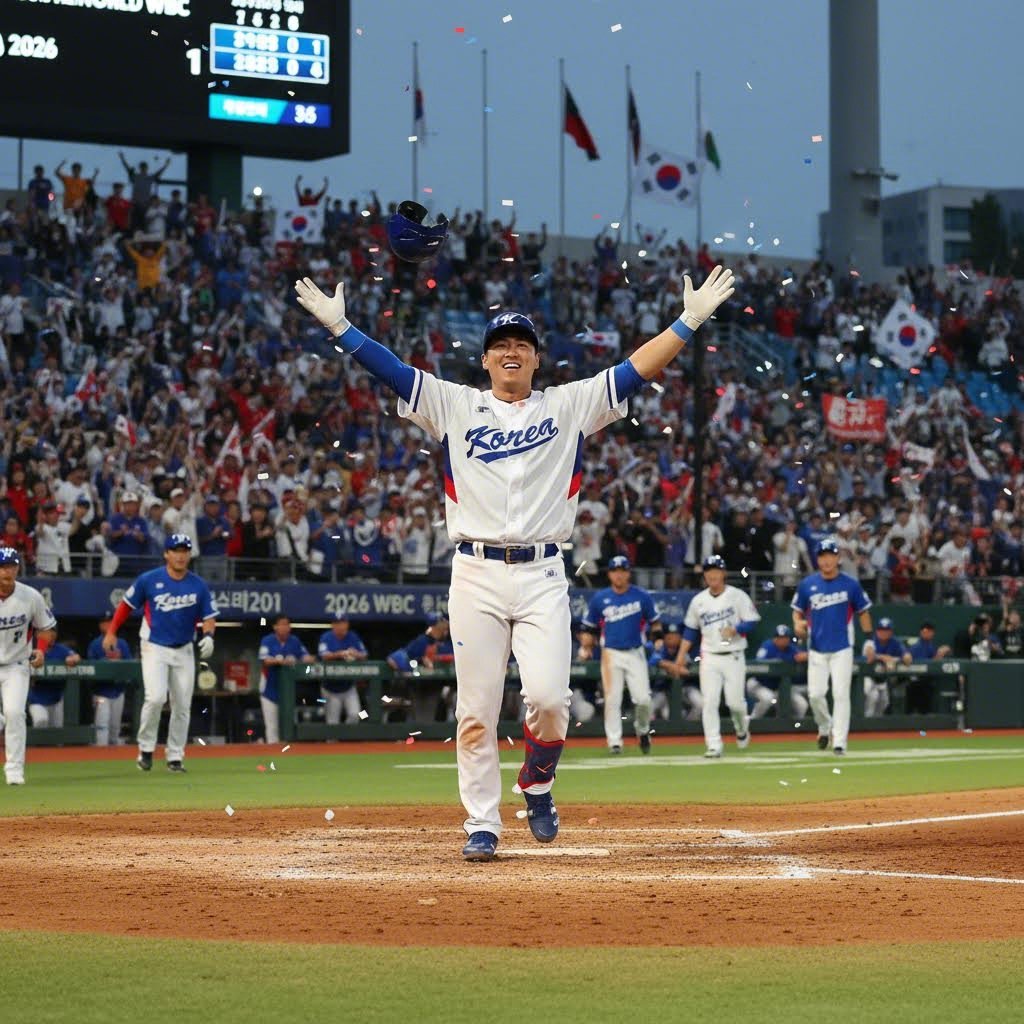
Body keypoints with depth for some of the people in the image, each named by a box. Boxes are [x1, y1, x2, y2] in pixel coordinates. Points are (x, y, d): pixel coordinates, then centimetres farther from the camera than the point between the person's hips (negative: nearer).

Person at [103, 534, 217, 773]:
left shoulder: (198, 586, -1)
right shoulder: (149, 580, -7)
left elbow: (209, 617, 4)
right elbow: (127, 604, 5)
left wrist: (208, 635, -16)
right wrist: (111, 632, 4)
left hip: (184, 651, 3)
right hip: (155, 648, -3)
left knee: (182, 706, 4)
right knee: (155, 697, -20)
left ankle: (175, 757, 16)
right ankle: (146, 748, -3)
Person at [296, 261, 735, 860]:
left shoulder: (570, 406, 11)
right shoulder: (456, 406, 11)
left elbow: (636, 371, 4)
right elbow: (391, 369, 4)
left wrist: (690, 320, -4)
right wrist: (338, 326, -6)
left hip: (543, 575, 0)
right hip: (476, 574, 0)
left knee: (549, 697, -13)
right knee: (476, 710, 0)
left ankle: (538, 783, 16)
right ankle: (483, 825, 9)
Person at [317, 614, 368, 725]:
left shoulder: (353, 637, 1)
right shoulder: (326, 637, -8)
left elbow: (364, 656, -2)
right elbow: (324, 655, -23)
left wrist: (356, 654, -26)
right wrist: (340, 654, -41)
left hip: (348, 686, 2)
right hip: (332, 687, -2)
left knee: (354, 714, -13)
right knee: (332, 722, 2)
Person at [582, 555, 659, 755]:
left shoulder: (642, 596, 2)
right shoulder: (600, 598, 3)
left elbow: (654, 621, 8)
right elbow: (589, 626, 11)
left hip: (635, 653, 0)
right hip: (611, 654, 0)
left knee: (643, 698, -7)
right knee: (612, 699, -5)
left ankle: (642, 731, 20)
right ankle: (614, 741, 1)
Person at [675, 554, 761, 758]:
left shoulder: (737, 596, -2)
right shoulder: (698, 600, 8)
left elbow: (752, 621, -6)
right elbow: (690, 629, 16)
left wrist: (734, 629, -23)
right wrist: (682, 653, 10)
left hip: (734, 657, -2)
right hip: (709, 658, 2)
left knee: (735, 701, -2)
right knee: (709, 702, -8)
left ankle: (742, 728, 32)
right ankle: (713, 746, -6)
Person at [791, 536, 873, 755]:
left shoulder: (850, 584, -2)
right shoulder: (807, 584, 1)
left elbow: (863, 611, 5)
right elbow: (797, 610, 10)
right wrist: (798, 624, -12)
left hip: (842, 649, -2)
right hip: (817, 649, 2)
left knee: (841, 694, -7)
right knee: (815, 694, 0)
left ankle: (839, 742, -4)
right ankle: (824, 727, 28)